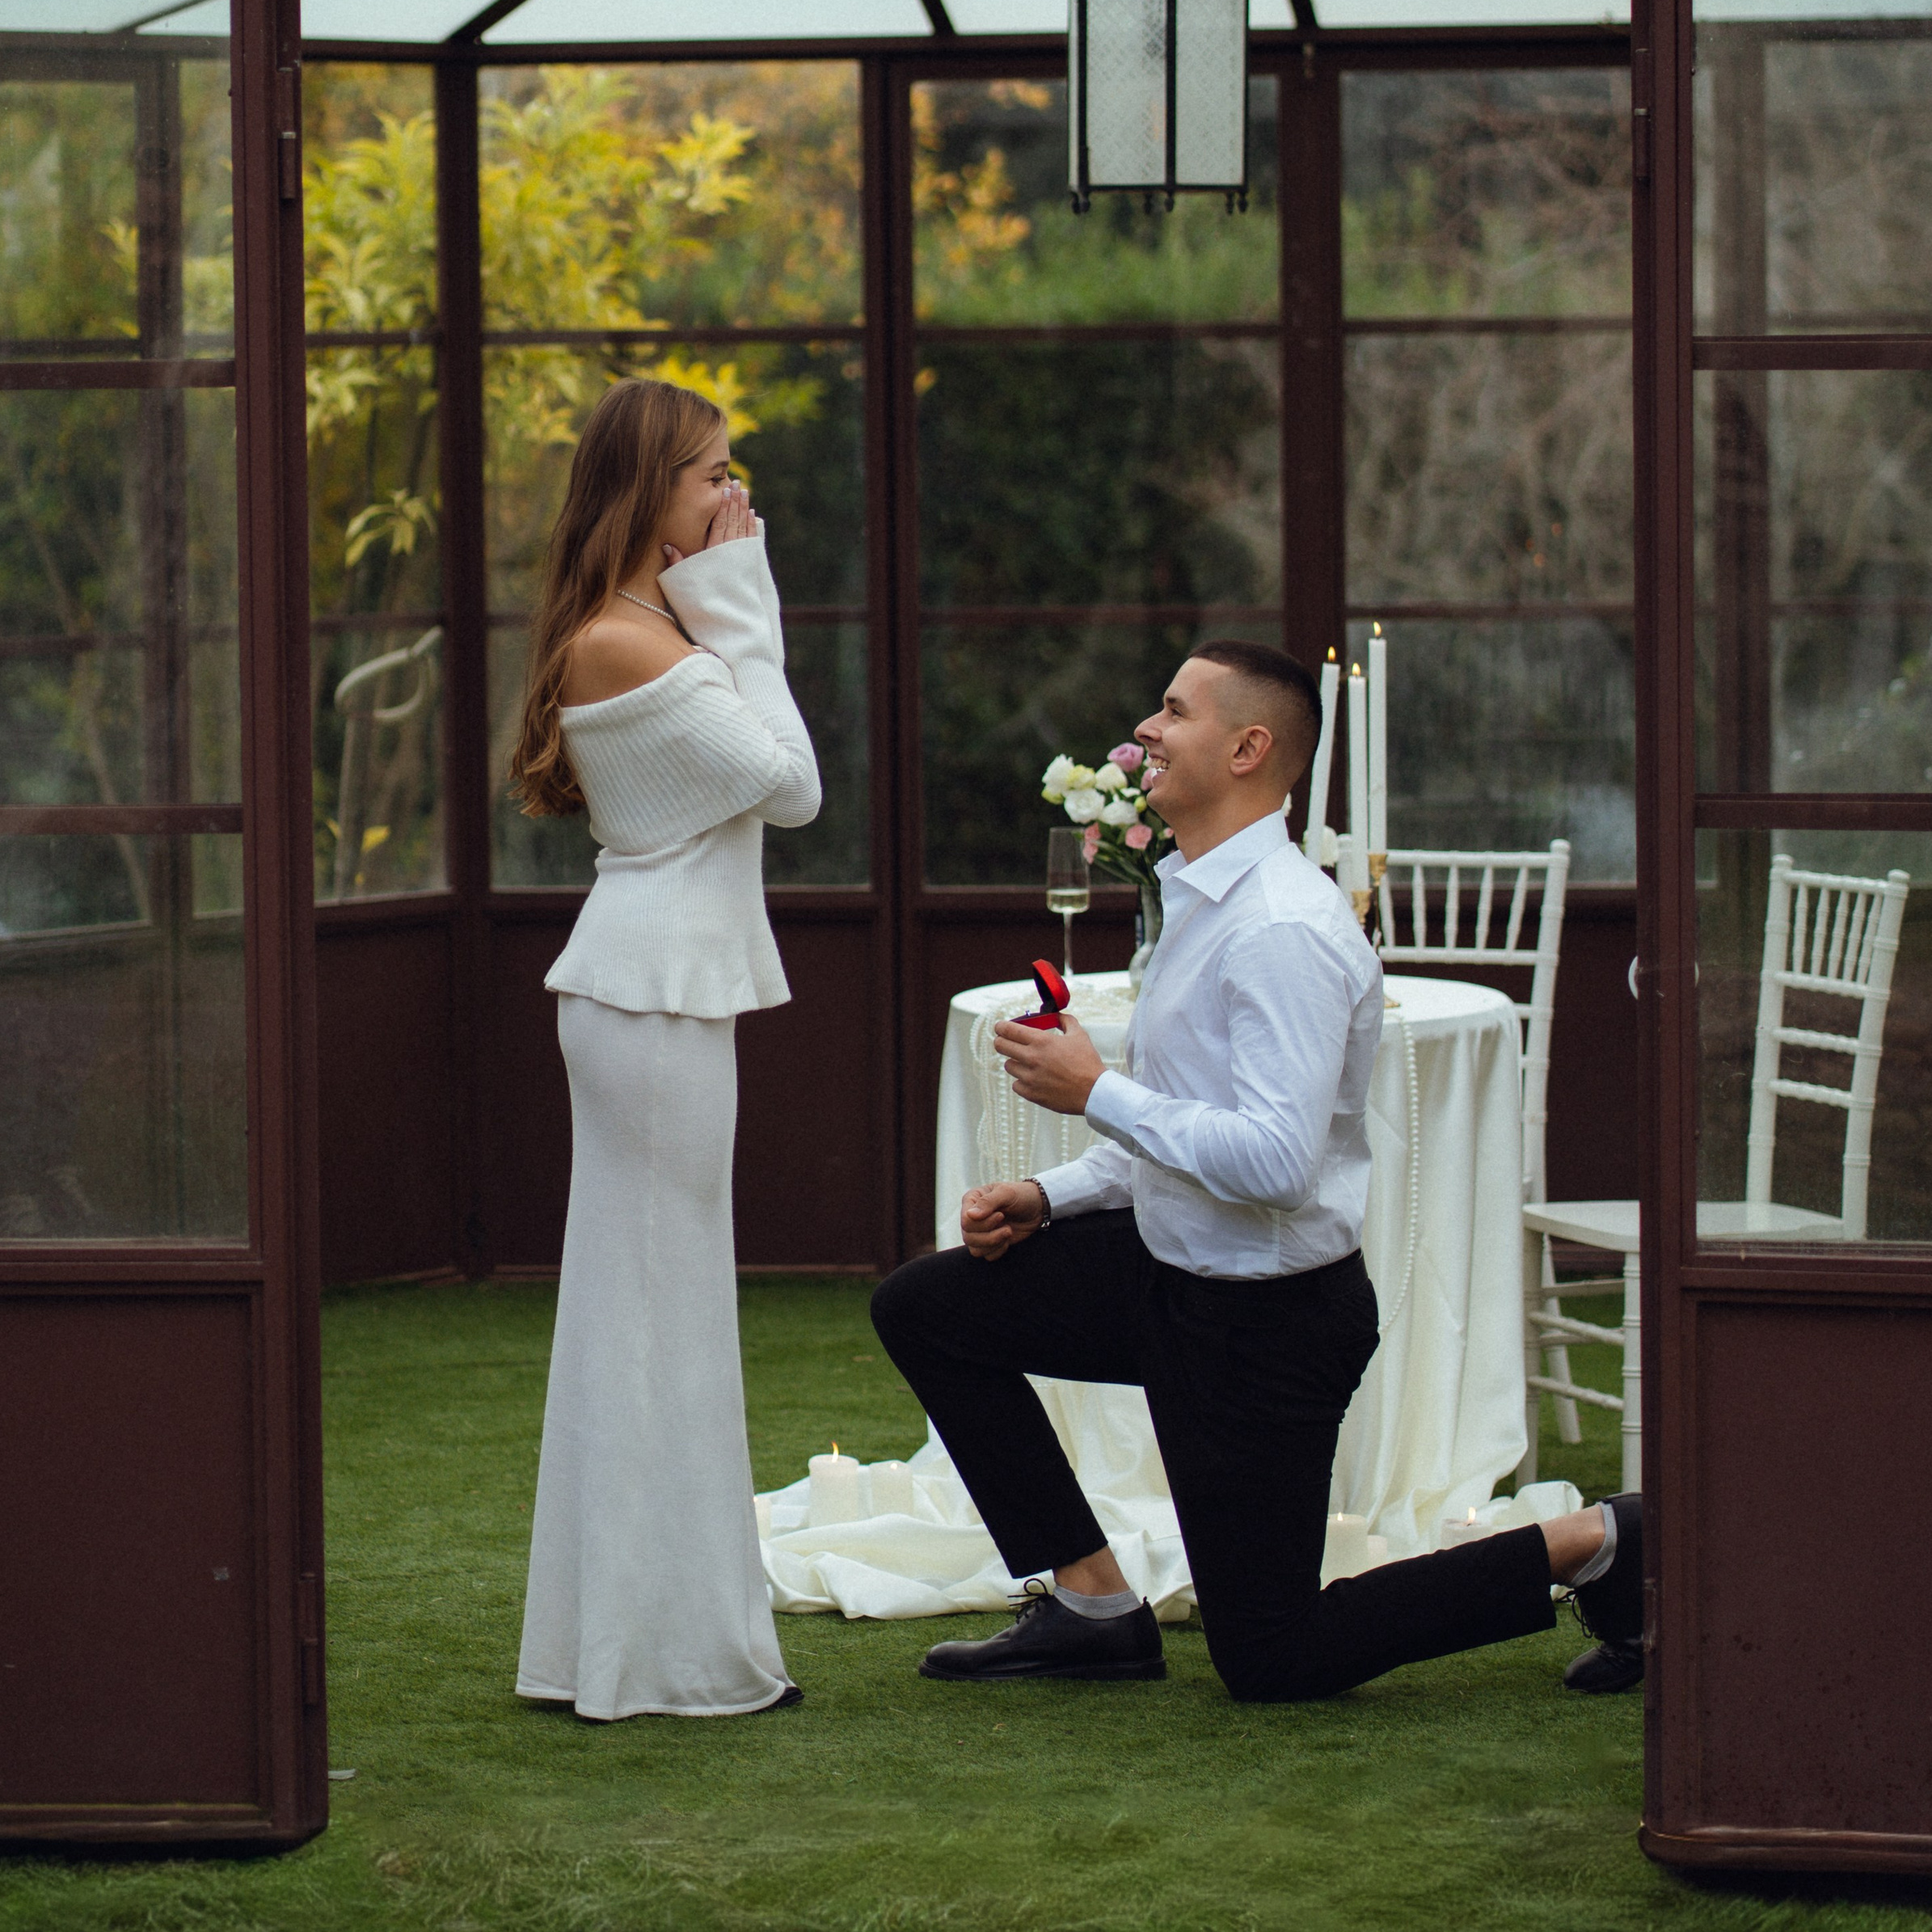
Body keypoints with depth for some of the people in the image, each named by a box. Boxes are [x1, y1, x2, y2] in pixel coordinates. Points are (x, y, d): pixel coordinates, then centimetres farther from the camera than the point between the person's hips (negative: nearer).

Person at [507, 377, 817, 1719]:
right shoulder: (622, 644, -19)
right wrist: (738, 610, -12)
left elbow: (765, 775, 14)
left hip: (665, 982, 11)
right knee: (660, 1304, -4)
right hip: (657, 989, -11)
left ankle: (633, 1633, 21)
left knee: (653, 1302, 14)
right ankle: (665, 1646, 3)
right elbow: (790, 783, -15)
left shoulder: (650, 630, 13)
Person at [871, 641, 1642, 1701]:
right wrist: (1049, 1197, 6)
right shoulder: (1200, 898, 7)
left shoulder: (1283, 929, -24)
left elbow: (1275, 1158, -32)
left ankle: (1594, 1544, 8)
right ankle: (1091, 1604, 11)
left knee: (1271, 1660, 0)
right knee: (922, 1305, 9)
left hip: (1266, 1315, -9)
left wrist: (1095, 1091, -25)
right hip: (1176, 1266, 10)